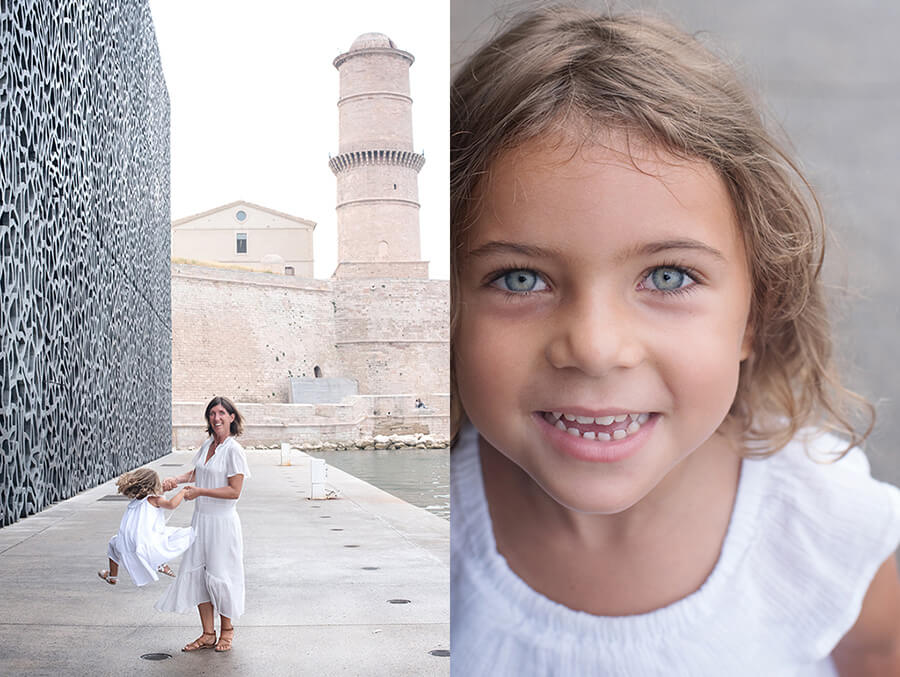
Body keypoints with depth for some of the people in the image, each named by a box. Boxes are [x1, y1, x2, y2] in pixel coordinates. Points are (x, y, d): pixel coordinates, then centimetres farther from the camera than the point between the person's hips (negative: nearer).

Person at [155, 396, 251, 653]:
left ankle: (227, 629, 21)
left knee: (219, 575, 0)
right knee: (195, 573, 6)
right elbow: (196, 472, 23)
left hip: (222, 522, -7)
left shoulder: (234, 450, -13)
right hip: (201, 519, 7)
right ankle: (208, 634, 16)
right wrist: (176, 480, 5)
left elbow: (234, 491, -16)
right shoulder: (207, 445, 9)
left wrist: (200, 491, -17)